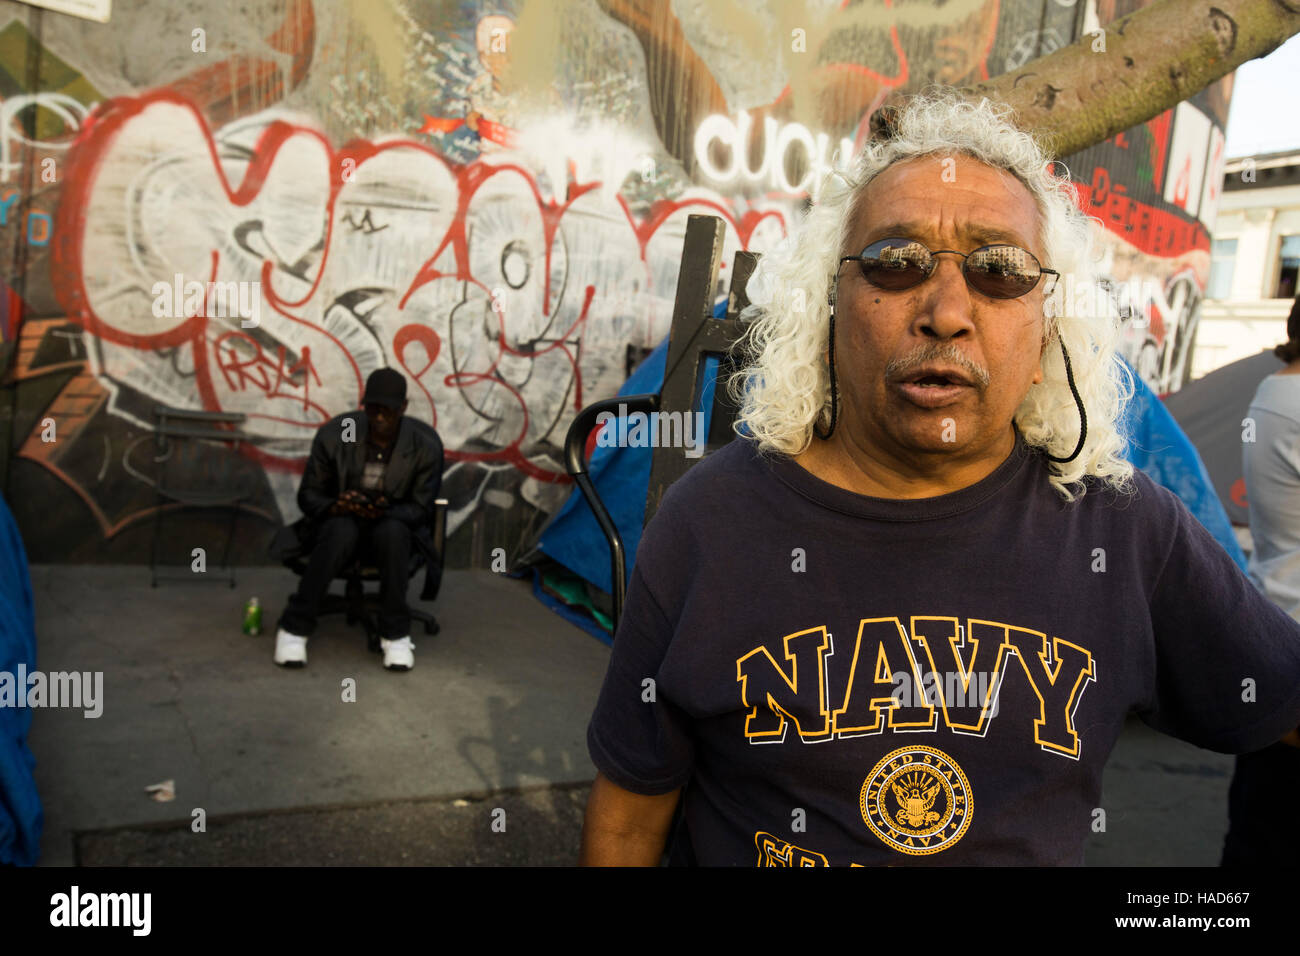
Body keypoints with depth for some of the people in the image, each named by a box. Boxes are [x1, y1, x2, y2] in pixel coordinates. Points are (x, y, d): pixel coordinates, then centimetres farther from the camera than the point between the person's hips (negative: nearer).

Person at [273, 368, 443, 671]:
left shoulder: (426, 444, -11)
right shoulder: (333, 434, -10)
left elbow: (420, 508, -7)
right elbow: (308, 494, -2)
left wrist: (385, 513, -29)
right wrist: (334, 507, -26)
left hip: (393, 525, 0)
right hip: (339, 524, 0)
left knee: (393, 531, -36)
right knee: (342, 531, -36)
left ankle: (395, 633, -24)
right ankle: (294, 626, -23)